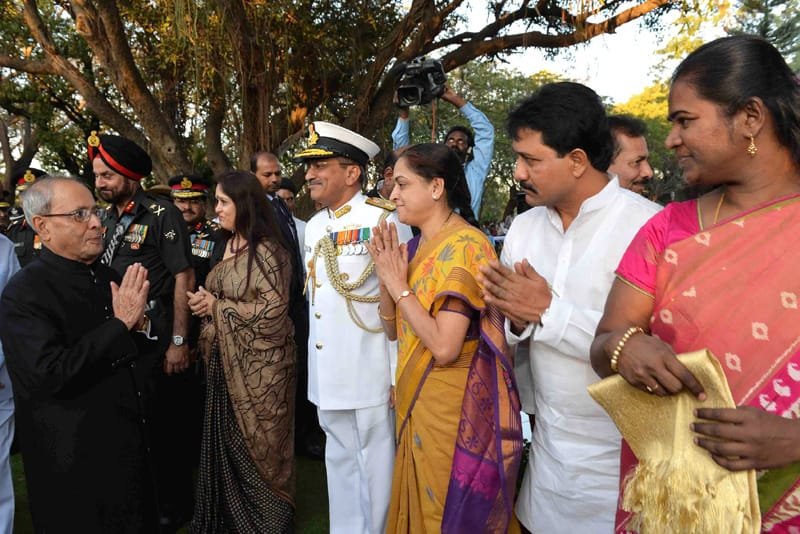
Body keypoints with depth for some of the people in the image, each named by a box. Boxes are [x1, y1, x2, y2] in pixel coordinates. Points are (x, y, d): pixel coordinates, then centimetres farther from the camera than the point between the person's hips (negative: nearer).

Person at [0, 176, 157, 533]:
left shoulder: (105, 275, 5)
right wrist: (120, 323, -24)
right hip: (76, 461, -6)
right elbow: (51, 373, -28)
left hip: (128, 440, 7)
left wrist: (139, 328, -7)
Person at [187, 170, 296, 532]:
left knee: (258, 445, 7)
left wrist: (216, 306, -15)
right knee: (227, 443, 16)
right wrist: (205, 303, 1)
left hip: (259, 364, -7)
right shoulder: (228, 245, 9)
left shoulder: (267, 249, -15)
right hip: (226, 360, 7)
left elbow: (271, 311, -21)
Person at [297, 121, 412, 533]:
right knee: (340, 468, 21)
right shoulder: (314, 226, 11)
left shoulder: (384, 221, -14)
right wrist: (316, 375, 18)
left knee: (375, 476, 7)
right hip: (326, 378, 7)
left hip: (370, 379, -7)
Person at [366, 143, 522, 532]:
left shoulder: (465, 245, -19)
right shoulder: (415, 246, 6)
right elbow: (394, 330, 9)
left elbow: (445, 347, -26)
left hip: (454, 408, -8)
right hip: (416, 402, 8)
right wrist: (386, 277, -6)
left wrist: (400, 287, -17)